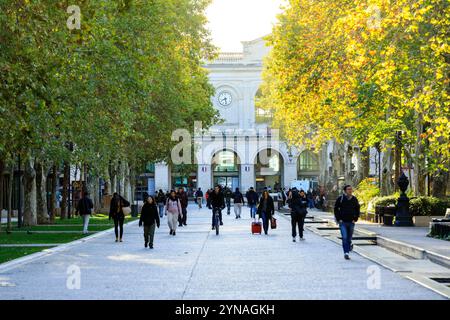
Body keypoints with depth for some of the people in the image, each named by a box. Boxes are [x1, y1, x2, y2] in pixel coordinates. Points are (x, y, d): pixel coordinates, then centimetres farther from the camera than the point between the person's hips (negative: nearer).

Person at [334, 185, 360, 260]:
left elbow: (357, 209, 15)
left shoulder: (354, 199, 5)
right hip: (343, 222, -3)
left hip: (351, 222, 3)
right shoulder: (340, 199, -3)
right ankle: (346, 253, -12)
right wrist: (338, 219, -4)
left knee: (349, 238, 10)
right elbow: (336, 209, 3)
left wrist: (355, 219, 4)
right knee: (344, 237, -13)